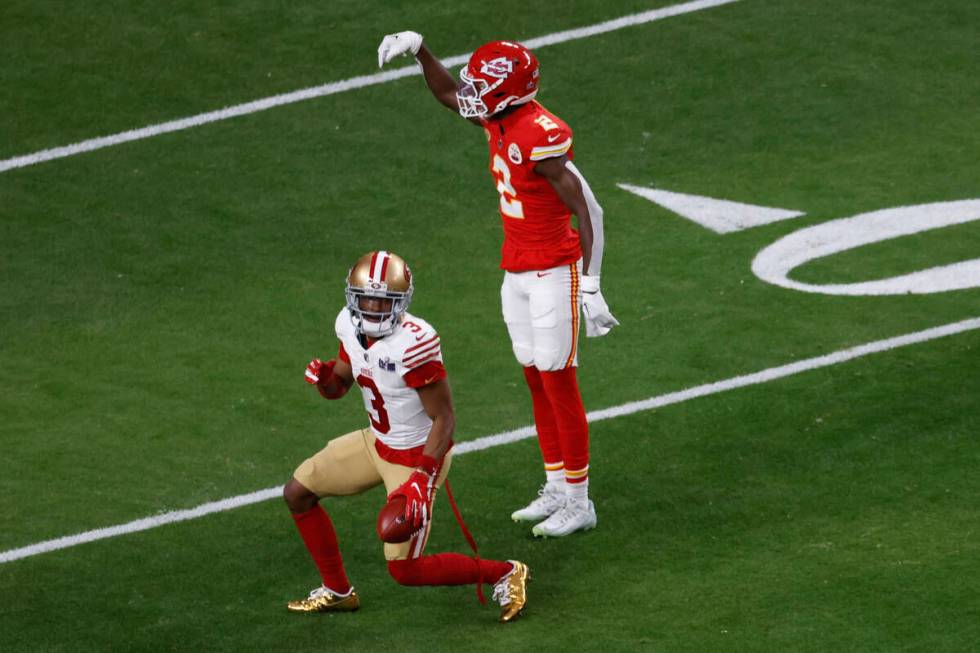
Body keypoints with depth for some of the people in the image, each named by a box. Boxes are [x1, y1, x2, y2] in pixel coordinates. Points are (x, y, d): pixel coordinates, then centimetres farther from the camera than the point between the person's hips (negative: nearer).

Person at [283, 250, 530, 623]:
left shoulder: (413, 343, -32)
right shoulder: (350, 326, -7)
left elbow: (444, 418, -25)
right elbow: (337, 388, 8)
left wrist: (422, 477, -34)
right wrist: (323, 375, -17)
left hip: (417, 455, -8)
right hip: (376, 442, 8)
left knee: (405, 570, -7)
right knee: (297, 493, 14)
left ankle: (504, 574, 11)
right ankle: (337, 592, 29)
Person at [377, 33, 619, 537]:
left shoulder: (541, 137, -24)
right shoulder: (500, 122, 2)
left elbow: (588, 212, -23)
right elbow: (449, 94, 24)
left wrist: (590, 288, -24)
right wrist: (419, 49, 12)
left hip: (554, 273, -9)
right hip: (517, 273, 9)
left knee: (558, 384, -3)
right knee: (537, 382, 13)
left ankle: (578, 503, 5)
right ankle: (556, 491, 23)